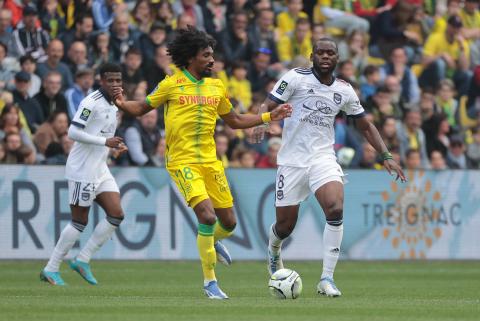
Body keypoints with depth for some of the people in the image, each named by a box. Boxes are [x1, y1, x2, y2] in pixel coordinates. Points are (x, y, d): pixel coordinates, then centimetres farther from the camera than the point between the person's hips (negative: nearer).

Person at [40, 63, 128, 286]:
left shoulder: (113, 107, 16)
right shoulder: (91, 102, -14)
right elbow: (73, 132, -22)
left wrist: (116, 146, 8)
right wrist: (105, 141, -23)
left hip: (100, 169, 9)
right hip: (82, 170, -9)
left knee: (116, 215, -2)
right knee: (80, 221, -4)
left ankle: (82, 260, 6)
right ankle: (51, 269, 5)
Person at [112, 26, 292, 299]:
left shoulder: (217, 87, 10)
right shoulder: (171, 85, -3)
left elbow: (235, 121, 22)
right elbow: (142, 108, 4)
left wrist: (270, 117, 16)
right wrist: (122, 104, -17)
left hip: (210, 161, 5)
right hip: (182, 162, -5)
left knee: (228, 222, 5)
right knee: (207, 216, -21)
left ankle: (213, 241, 44)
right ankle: (210, 281, -7)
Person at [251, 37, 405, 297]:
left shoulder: (344, 90, 7)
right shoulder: (295, 78, -4)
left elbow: (365, 126, 17)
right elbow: (268, 105, -5)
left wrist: (386, 156, 9)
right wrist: (260, 123, -27)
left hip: (323, 158, 2)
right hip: (292, 160, -2)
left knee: (336, 209, -25)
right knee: (286, 225, 4)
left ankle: (327, 278, -20)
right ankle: (273, 250, 44)